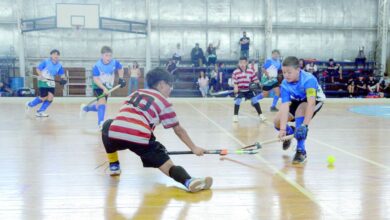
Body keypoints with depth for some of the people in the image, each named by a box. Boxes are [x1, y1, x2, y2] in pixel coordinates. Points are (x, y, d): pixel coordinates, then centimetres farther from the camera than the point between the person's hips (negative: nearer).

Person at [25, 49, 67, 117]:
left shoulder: (59, 65, 2)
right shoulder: (46, 61, -11)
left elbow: (62, 74, 6)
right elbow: (38, 69, -9)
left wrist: (63, 79, -16)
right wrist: (40, 75, -27)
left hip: (51, 82, 5)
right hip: (43, 81, -5)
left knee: (50, 97, -8)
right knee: (44, 98, -7)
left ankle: (40, 112, 7)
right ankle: (30, 104, 20)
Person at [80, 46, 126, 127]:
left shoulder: (115, 63, -14)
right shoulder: (97, 66, -25)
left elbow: (120, 69, 9)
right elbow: (96, 79, -26)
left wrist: (121, 79, -2)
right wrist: (104, 88, -37)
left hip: (108, 87, 5)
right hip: (98, 87, -5)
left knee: (99, 107, 13)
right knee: (102, 101, -28)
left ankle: (85, 108, 44)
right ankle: (100, 123, -25)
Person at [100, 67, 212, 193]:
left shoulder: (136, 93, 30)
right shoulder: (164, 102, 17)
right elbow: (179, 130, 19)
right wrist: (194, 148, 27)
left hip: (115, 133, 4)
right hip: (140, 138, -4)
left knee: (108, 125, 39)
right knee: (169, 167, -1)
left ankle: (114, 166, 39)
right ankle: (189, 181, -32)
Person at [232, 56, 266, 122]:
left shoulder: (251, 71, -3)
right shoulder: (235, 72, -8)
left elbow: (255, 80, 3)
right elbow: (234, 82, -8)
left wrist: (258, 84, -10)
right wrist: (235, 88, -22)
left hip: (249, 90, 2)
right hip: (239, 90, -2)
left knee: (255, 101, -2)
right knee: (237, 101, -15)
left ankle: (260, 114, 11)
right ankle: (235, 116, 0)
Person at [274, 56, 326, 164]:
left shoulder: (309, 79, -37)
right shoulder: (285, 85, -24)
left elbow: (311, 104, -46)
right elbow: (285, 106, -30)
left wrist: (304, 125, -54)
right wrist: (283, 129, -41)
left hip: (315, 100, -4)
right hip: (297, 101, 5)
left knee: (300, 110, -36)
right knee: (277, 122, -12)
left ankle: (301, 150, -27)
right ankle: (290, 132, 27)